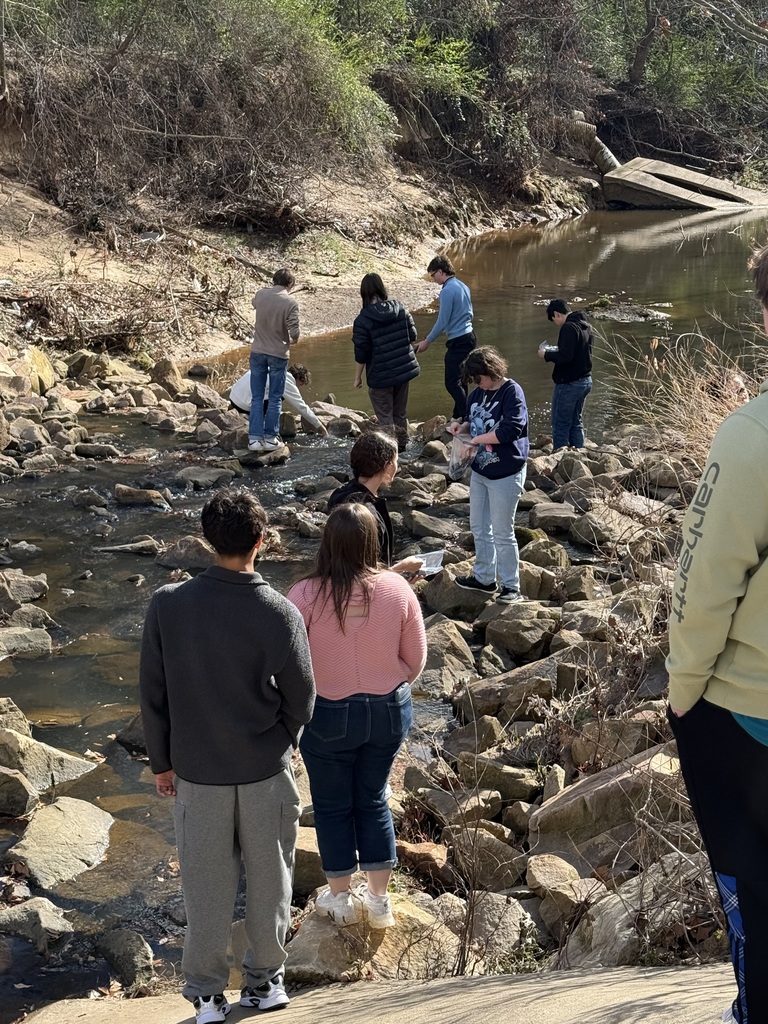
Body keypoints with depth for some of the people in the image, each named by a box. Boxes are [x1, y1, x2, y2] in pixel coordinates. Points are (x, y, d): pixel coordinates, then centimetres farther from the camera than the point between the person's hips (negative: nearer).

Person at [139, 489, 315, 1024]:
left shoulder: (167, 604, -14)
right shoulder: (280, 613, -19)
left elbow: (153, 692, -6)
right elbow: (301, 700, -8)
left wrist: (162, 760, 8)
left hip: (196, 770, 1)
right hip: (265, 769, -1)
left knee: (206, 883, 15)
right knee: (269, 878, 18)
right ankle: (264, 980, 32)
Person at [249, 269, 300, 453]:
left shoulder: (261, 294, -1)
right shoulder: (291, 303, -13)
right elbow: (294, 332, -19)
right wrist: (293, 341, 2)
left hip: (258, 352, 3)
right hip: (278, 354, -3)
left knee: (257, 398, 9)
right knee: (275, 399, 9)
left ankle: (254, 438, 6)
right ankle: (270, 438, 13)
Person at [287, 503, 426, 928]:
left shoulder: (306, 595, -20)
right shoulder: (397, 589, -12)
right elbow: (415, 660, -3)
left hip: (328, 716, -3)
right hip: (389, 713, 3)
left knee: (332, 806, 17)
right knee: (373, 799, 22)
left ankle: (340, 899, 33)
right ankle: (378, 901, 32)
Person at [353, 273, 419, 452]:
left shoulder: (362, 320, -15)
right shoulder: (400, 309, -2)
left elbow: (361, 353, -12)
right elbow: (412, 335, 5)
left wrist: (358, 377, 1)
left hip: (381, 376, -5)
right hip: (405, 369, 5)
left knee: (385, 416, 4)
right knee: (399, 412, 21)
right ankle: (401, 443, 33)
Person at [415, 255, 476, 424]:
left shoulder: (447, 291, -16)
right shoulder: (463, 286, 11)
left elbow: (442, 321, -16)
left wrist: (427, 341, -6)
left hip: (458, 341, -10)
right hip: (469, 336, 10)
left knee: (452, 383, -9)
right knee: (460, 380, 15)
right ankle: (459, 416, 21)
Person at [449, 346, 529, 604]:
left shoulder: (512, 392, -17)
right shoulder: (478, 394, 6)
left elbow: (512, 429, -27)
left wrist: (478, 439, -21)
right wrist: (463, 426, -1)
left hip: (506, 474, -8)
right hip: (479, 469, 9)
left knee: (502, 532, -1)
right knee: (478, 527, 17)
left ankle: (511, 586, 11)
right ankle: (484, 578, 32)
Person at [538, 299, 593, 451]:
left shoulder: (569, 328, -19)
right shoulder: (585, 326, 11)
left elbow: (565, 357, -26)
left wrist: (546, 355, -11)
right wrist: (555, 350, 13)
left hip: (569, 383, -9)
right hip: (585, 380, 9)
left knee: (560, 425, -1)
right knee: (576, 422, 18)